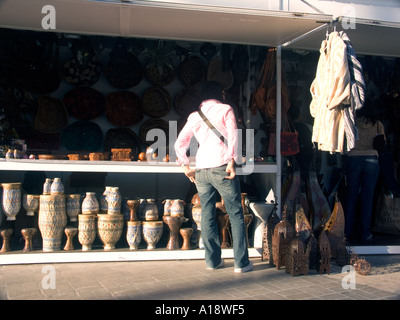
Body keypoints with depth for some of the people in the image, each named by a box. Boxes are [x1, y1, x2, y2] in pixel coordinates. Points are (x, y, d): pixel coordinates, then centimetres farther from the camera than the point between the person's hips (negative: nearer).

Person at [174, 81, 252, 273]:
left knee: (207, 215, 11)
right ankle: (241, 262, 0)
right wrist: (231, 161, -10)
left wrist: (185, 166, 17)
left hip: (201, 170, 4)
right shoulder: (225, 110, 6)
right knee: (236, 215, 1)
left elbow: (180, 143, 14)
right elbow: (232, 136, -7)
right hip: (221, 166, -4)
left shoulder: (194, 116, 16)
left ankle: (213, 260, 14)